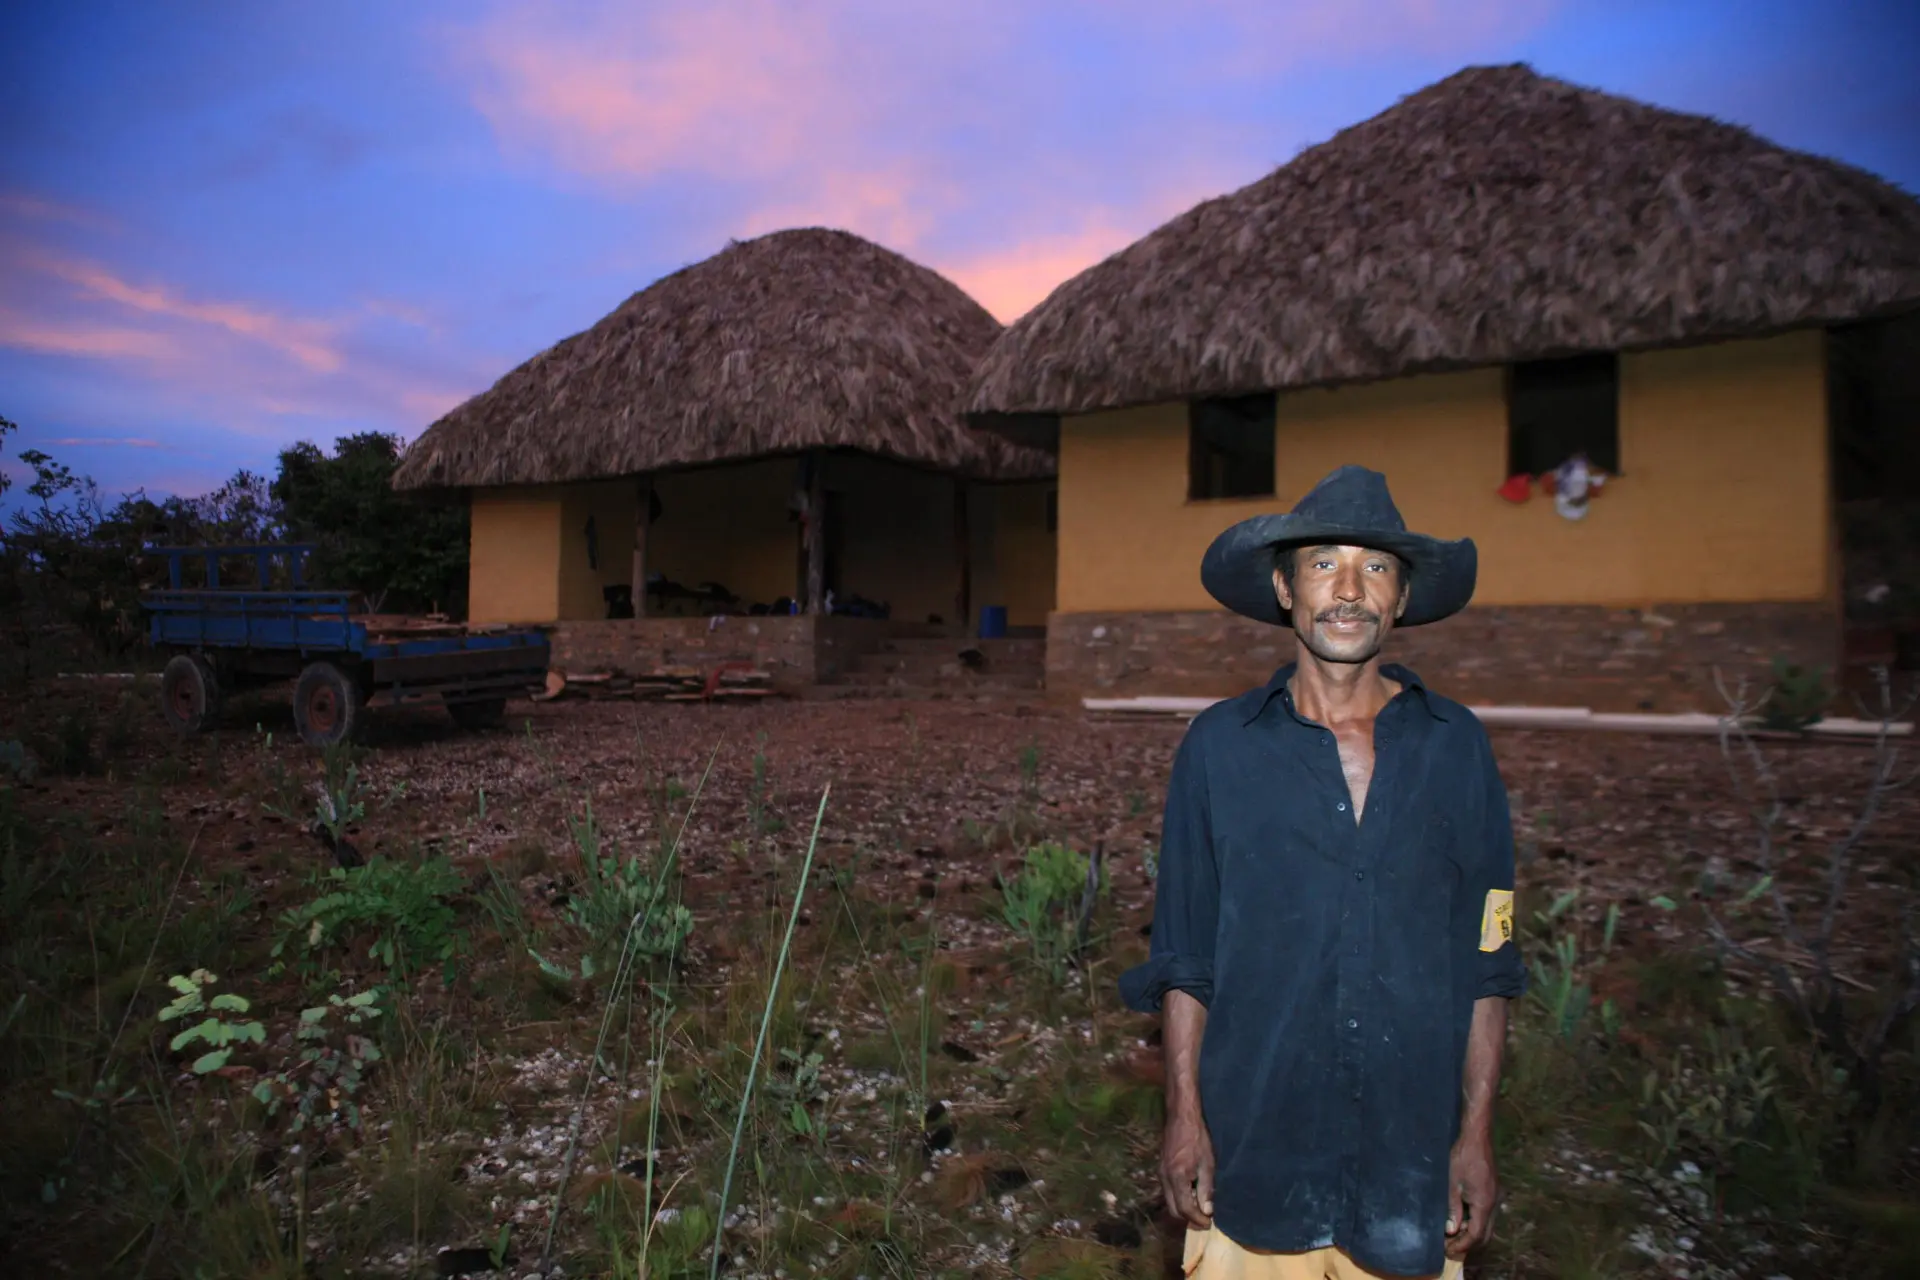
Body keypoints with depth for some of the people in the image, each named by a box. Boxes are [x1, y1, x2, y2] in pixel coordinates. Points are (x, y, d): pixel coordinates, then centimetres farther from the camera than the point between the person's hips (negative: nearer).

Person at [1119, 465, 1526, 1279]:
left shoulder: (1456, 746, 0)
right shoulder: (1218, 745, -4)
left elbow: (1486, 960, 3)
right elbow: (1184, 957, 0)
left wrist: (1477, 1133, 0)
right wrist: (1184, 1115, -3)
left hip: (1411, 1152, 1)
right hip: (1251, 1149, -1)